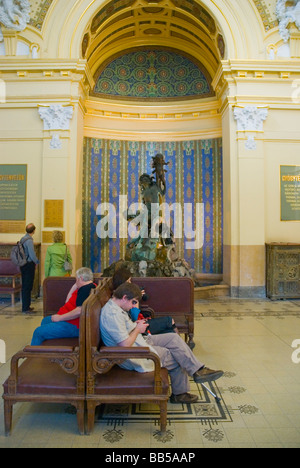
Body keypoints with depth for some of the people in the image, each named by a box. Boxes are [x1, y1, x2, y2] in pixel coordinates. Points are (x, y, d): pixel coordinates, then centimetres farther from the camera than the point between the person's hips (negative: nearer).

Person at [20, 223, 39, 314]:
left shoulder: (22, 239, 9)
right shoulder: (29, 240, -18)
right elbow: (32, 255, -19)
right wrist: (37, 262, 0)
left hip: (23, 265, 9)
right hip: (29, 265, -9)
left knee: (25, 286, 15)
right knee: (28, 287, -2)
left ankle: (26, 306, 25)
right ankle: (25, 308, 4)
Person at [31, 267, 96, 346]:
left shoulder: (86, 289, -21)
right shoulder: (88, 287, 14)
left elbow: (79, 311, -32)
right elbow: (68, 301, 18)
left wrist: (60, 317, -22)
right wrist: (75, 286, 10)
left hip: (74, 326, -12)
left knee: (38, 332, -14)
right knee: (45, 321, 29)